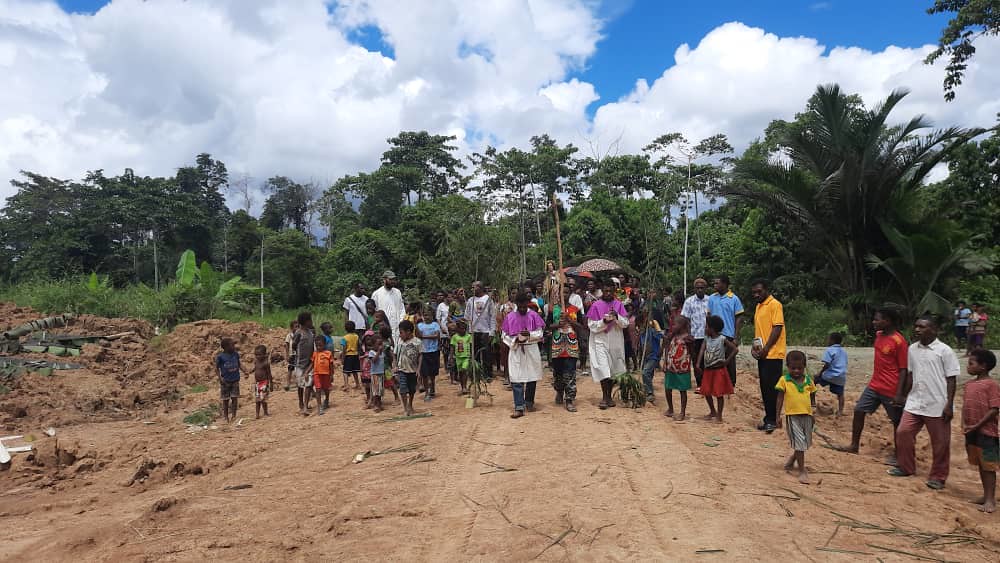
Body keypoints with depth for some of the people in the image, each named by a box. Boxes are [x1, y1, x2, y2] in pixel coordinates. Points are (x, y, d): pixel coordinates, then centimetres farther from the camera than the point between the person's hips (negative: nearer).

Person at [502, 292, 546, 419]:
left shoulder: (533, 315, 0)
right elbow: (504, 335, 3)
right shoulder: (510, 317, 0)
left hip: (532, 351, 1)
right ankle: (519, 408, -5)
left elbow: (540, 332, 0)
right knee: (516, 380, -5)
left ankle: (529, 402, 29)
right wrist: (516, 339, -14)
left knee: (532, 378, 10)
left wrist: (529, 334, -19)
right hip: (516, 351, -1)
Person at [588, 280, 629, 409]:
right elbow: (591, 325, -5)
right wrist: (604, 322, -20)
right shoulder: (596, 305, -4)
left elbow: (625, 323, 0)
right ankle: (604, 397, 0)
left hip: (616, 342, 3)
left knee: (613, 370, 9)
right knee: (603, 369, -10)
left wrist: (617, 316, -18)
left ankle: (609, 396, 22)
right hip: (600, 342, -3)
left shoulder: (618, 304, 3)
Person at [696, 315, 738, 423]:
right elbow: (702, 350, -5)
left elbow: (735, 349, -15)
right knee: (706, 392, 11)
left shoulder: (722, 339, -13)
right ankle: (712, 411, 31)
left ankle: (719, 415, 13)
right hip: (708, 370, 6)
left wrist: (727, 361, -14)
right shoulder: (706, 339, 3)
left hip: (719, 370, -6)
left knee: (719, 393, 1)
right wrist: (698, 364, -16)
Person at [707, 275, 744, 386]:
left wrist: (736, 337, -9)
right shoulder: (712, 298, 7)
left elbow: (739, 319, -4)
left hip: (728, 335, -4)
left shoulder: (734, 299, -5)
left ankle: (731, 384, 16)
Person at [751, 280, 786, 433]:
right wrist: (754, 347, 7)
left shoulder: (775, 305, -10)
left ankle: (771, 420, 3)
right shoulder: (759, 307, 16)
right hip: (762, 354, 8)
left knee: (771, 388, -5)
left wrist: (766, 349, -18)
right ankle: (769, 419, 20)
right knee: (765, 388, 12)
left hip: (772, 354, -8)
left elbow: (777, 328, -15)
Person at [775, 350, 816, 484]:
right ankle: (802, 471, 2)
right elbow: (780, 399, 0)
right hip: (792, 415, -4)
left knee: (805, 442, 16)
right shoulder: (784, 380, -3)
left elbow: (812, 398, 13)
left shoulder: (808, 380, 6)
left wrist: (813, 415, 7)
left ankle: (792, 459, 42)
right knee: (799, 443, -5)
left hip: (807, 415, 4)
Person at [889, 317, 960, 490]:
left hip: (938, 406, -5)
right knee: (903, 433, 3)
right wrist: (904, 396, 13)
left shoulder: (944, 350, -9)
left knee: (940, 442, 5)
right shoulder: (912, 349, 6)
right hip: (914, 402, 5)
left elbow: (951, 379, -9)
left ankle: (938, 477, 20)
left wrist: (949, 404, -13)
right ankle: (906, 467, 20)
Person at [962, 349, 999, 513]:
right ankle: (986, 496, 28)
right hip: (971, 432, 7)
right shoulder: (969, 384, 10)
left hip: (986, 433, -7)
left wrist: (976, 426, -17)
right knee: (980, 465, 16)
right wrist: (964, 424, -2)